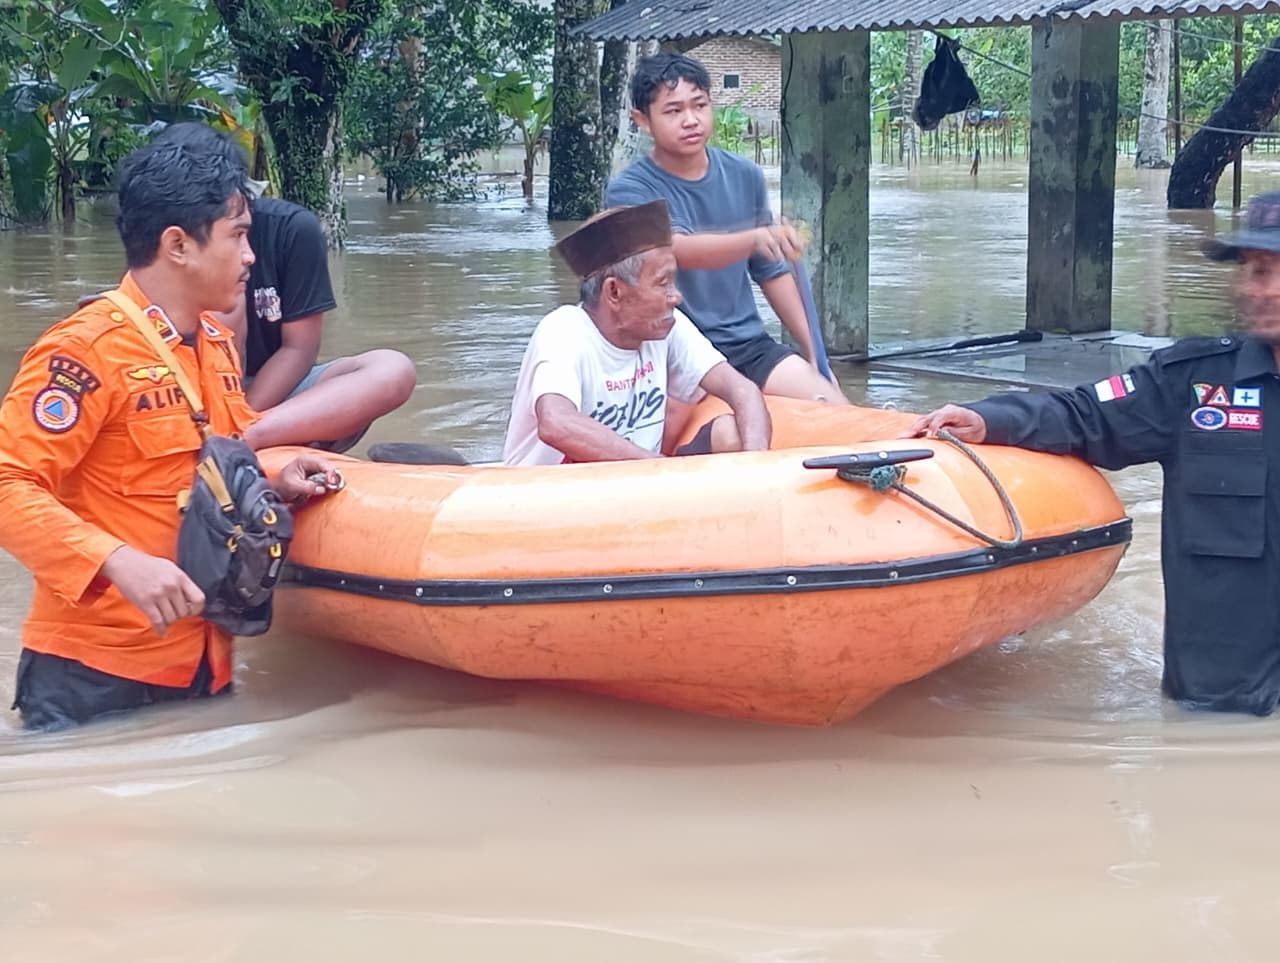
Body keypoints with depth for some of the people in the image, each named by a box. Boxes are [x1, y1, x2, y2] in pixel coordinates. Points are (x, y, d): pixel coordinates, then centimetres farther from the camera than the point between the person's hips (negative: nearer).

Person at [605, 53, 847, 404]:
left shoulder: (745, 176, 8)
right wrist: (755, 238, -46)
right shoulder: (629, 191, -9)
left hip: (749, 346, 5)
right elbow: (679, 251, -28)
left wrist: (814, 353, 13)